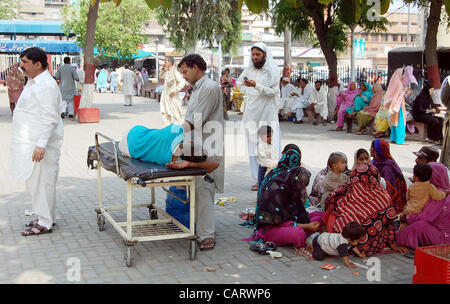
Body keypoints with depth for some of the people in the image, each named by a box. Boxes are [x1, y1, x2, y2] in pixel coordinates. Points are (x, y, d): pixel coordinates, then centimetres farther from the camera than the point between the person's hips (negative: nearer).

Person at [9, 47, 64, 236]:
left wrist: (41, 144, -26)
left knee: (42, 182, -4)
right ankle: (45, 217, 27)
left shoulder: (46, 86, -17)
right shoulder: (33, 83, 16)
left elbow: (49, 118, -22)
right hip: (30, 142, 10)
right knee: (33, 181, 16)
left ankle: (45, 224, 5)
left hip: (40, 144, -10)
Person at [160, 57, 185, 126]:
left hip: (172, 97, -8)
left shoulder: (175, 72, -15)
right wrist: (162, 69, 13)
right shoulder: (166, 72, 9)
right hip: (165, 95, 8)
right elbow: (161, 76, 31)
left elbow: (182, 82, -21)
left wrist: (174, 91, -20)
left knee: (175, 114, -4)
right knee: (164, 113, 13)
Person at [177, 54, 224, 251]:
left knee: (203, 190, -9)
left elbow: (196, 120, -19)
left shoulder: (210, 88, -13)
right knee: (196, 188, 14)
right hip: (196, 148, 10)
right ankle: (200, 227, 23)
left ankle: (207, 235, -5)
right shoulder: (197, 88, 20)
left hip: (206, 149, -10)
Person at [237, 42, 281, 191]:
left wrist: (256, 85, -22)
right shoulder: (249, 70, 13)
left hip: (268, 114, -5)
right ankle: (258, 180, 6)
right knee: (253, 145, 3)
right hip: (251, 114, 5)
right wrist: (248, 92, 12)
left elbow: (273, 91, -10)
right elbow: (240, 83, 30)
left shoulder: (272, 71, -2)